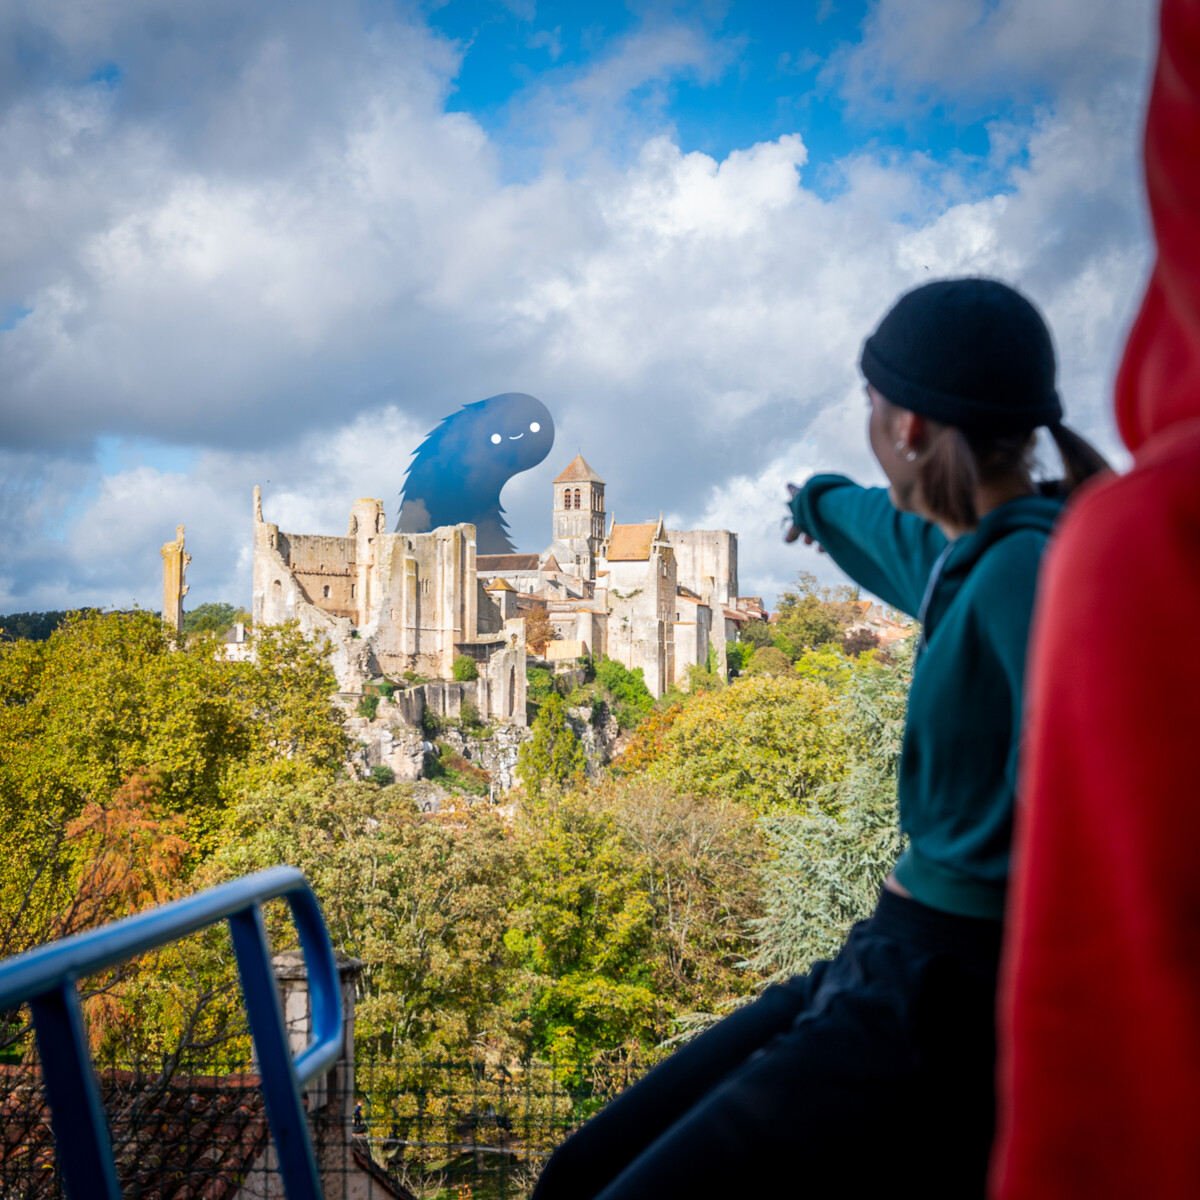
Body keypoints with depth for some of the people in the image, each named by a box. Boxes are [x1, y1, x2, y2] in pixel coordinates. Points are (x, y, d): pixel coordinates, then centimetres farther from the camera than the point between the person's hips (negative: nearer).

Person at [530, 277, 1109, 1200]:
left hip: (949, 1015, -9)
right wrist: (826, 502, 56)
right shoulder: (984, 553, 12)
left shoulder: (1031, 570, -18)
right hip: (895, 980, 9)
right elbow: (901, 536, 36)